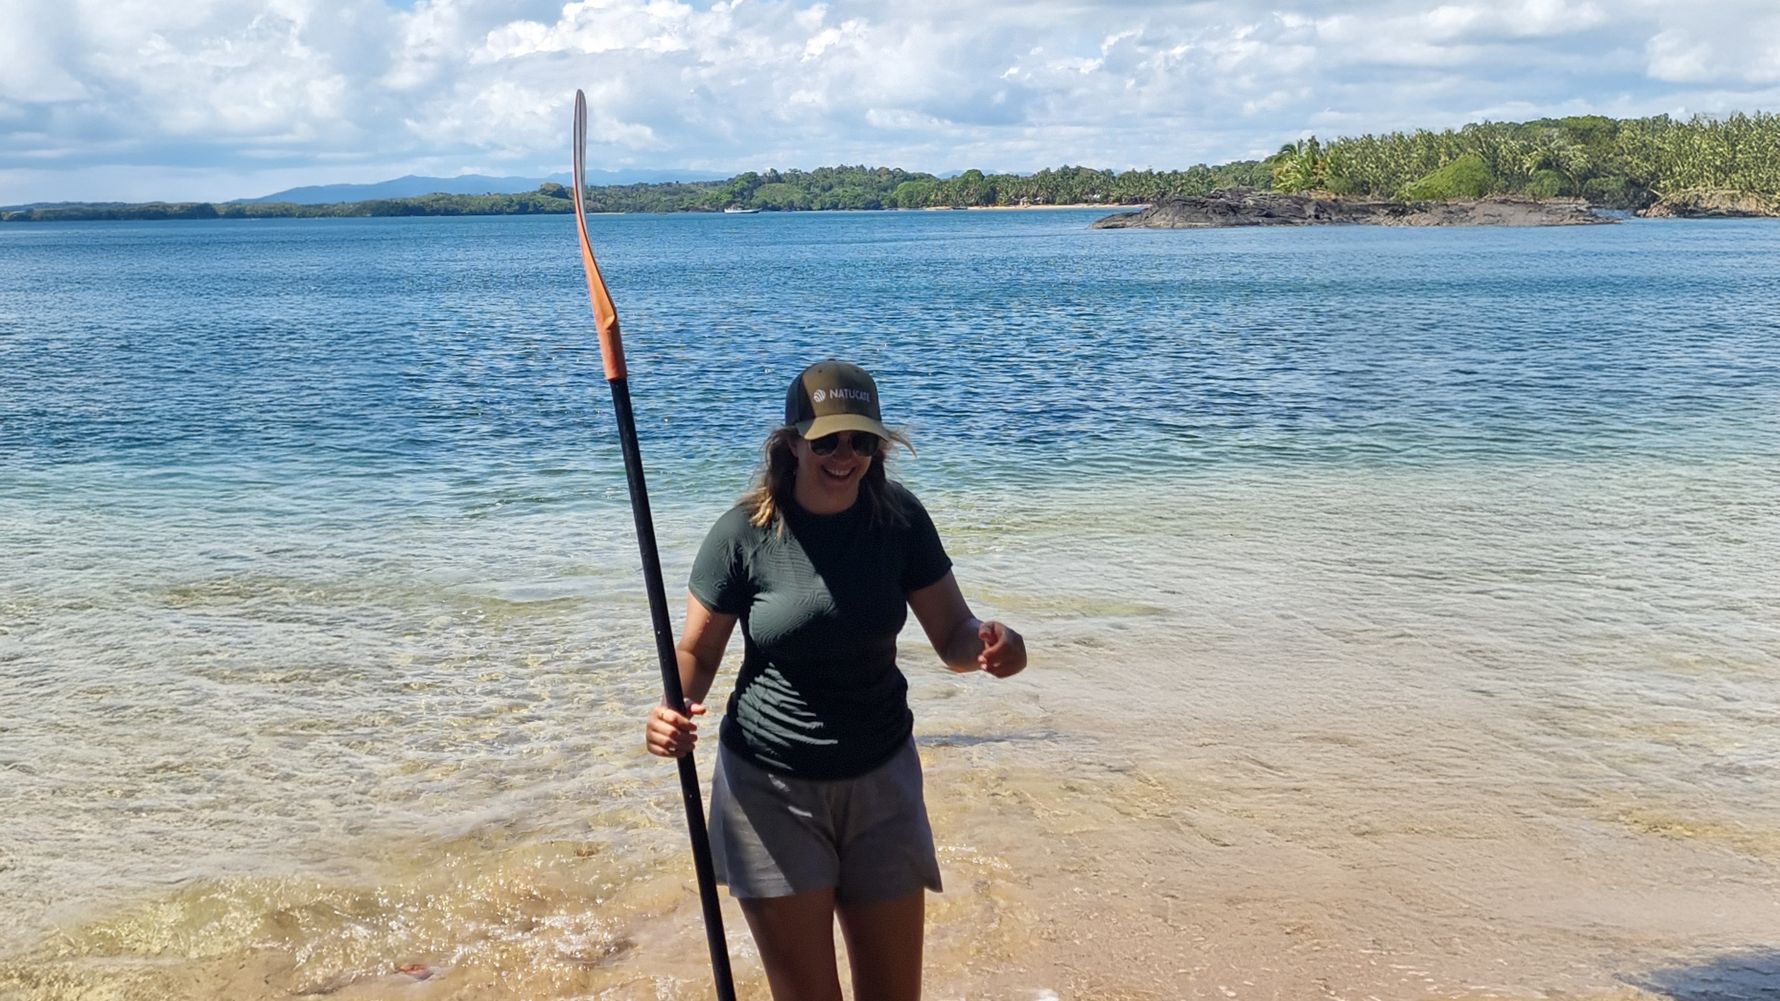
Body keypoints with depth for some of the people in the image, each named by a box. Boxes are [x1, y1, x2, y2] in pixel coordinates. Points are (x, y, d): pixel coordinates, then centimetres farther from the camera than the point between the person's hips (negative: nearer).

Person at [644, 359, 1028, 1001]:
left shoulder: (898, 519, -5)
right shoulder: (745, 533, -12)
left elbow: (953, 636, -1)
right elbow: (697, 652, -3)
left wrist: (990, 643, -24)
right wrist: (673, 711, -24)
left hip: (881, 779, 3)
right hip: (771, 788, -2)